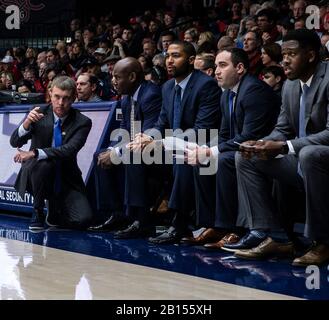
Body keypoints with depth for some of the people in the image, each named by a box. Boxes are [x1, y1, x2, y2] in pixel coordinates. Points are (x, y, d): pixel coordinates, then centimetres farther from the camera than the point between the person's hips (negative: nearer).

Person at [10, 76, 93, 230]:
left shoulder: (82, 123, -7)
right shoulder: (39, 114, -3)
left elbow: (69, 150, -24)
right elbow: (15, 142, -8)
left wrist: (34, 153, -36)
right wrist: (27, 123, -30)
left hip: (66, 182, 0)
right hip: (39, 175, 0)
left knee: (83, 219, -21)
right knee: (44, 163, -35)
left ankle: (54, 212, 14)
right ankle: (38, 213, -11)